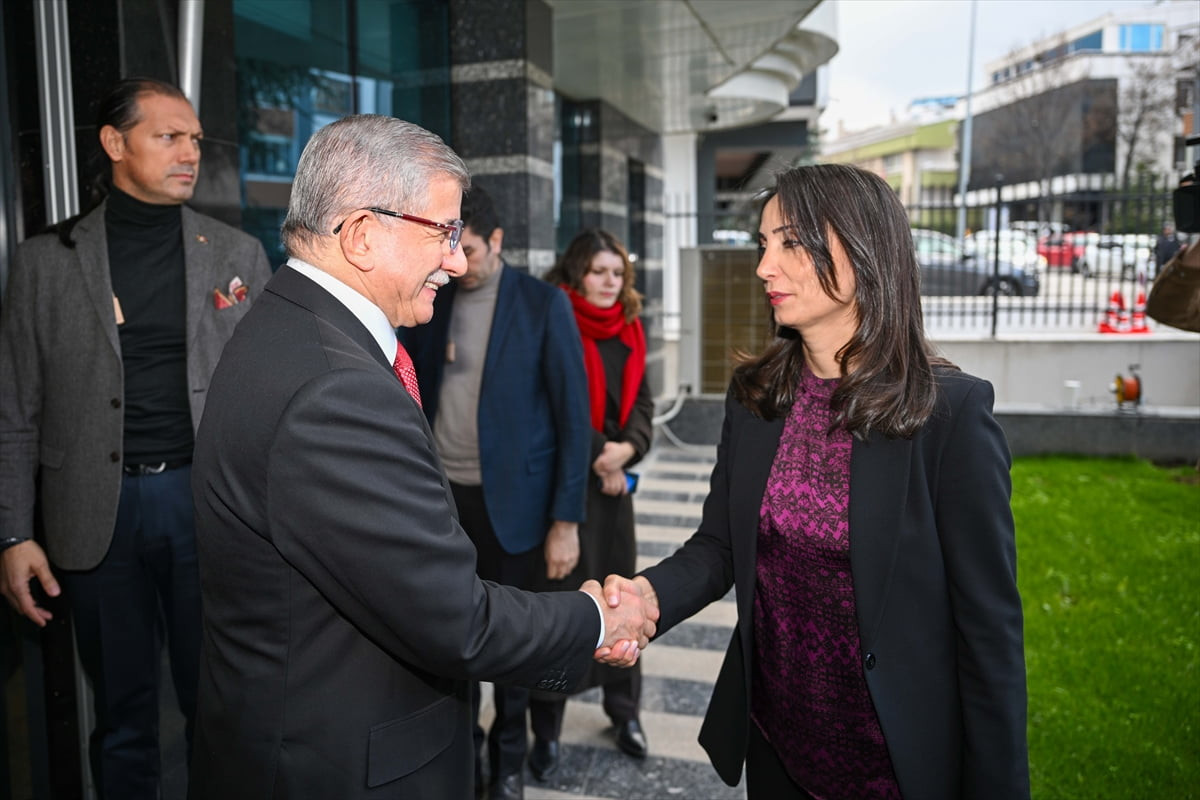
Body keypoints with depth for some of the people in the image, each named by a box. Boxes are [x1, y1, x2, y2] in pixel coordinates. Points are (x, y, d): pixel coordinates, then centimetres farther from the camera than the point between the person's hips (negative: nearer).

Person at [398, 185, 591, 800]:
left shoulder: (543, 305, -6)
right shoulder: (430, 303, 6)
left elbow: (573, 415, -8)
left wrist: (566, 519, -10)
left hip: (509, 498, -3)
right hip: (441, 494, 3)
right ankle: (461, 749, 35)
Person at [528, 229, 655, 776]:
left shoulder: (629, 331, 11)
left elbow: (641, 402, 9)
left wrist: (626, 449, -10)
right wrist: (599, 458, -11)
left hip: (615, 479, 6)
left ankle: (625, 711, 27)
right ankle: (547, 730, 14)